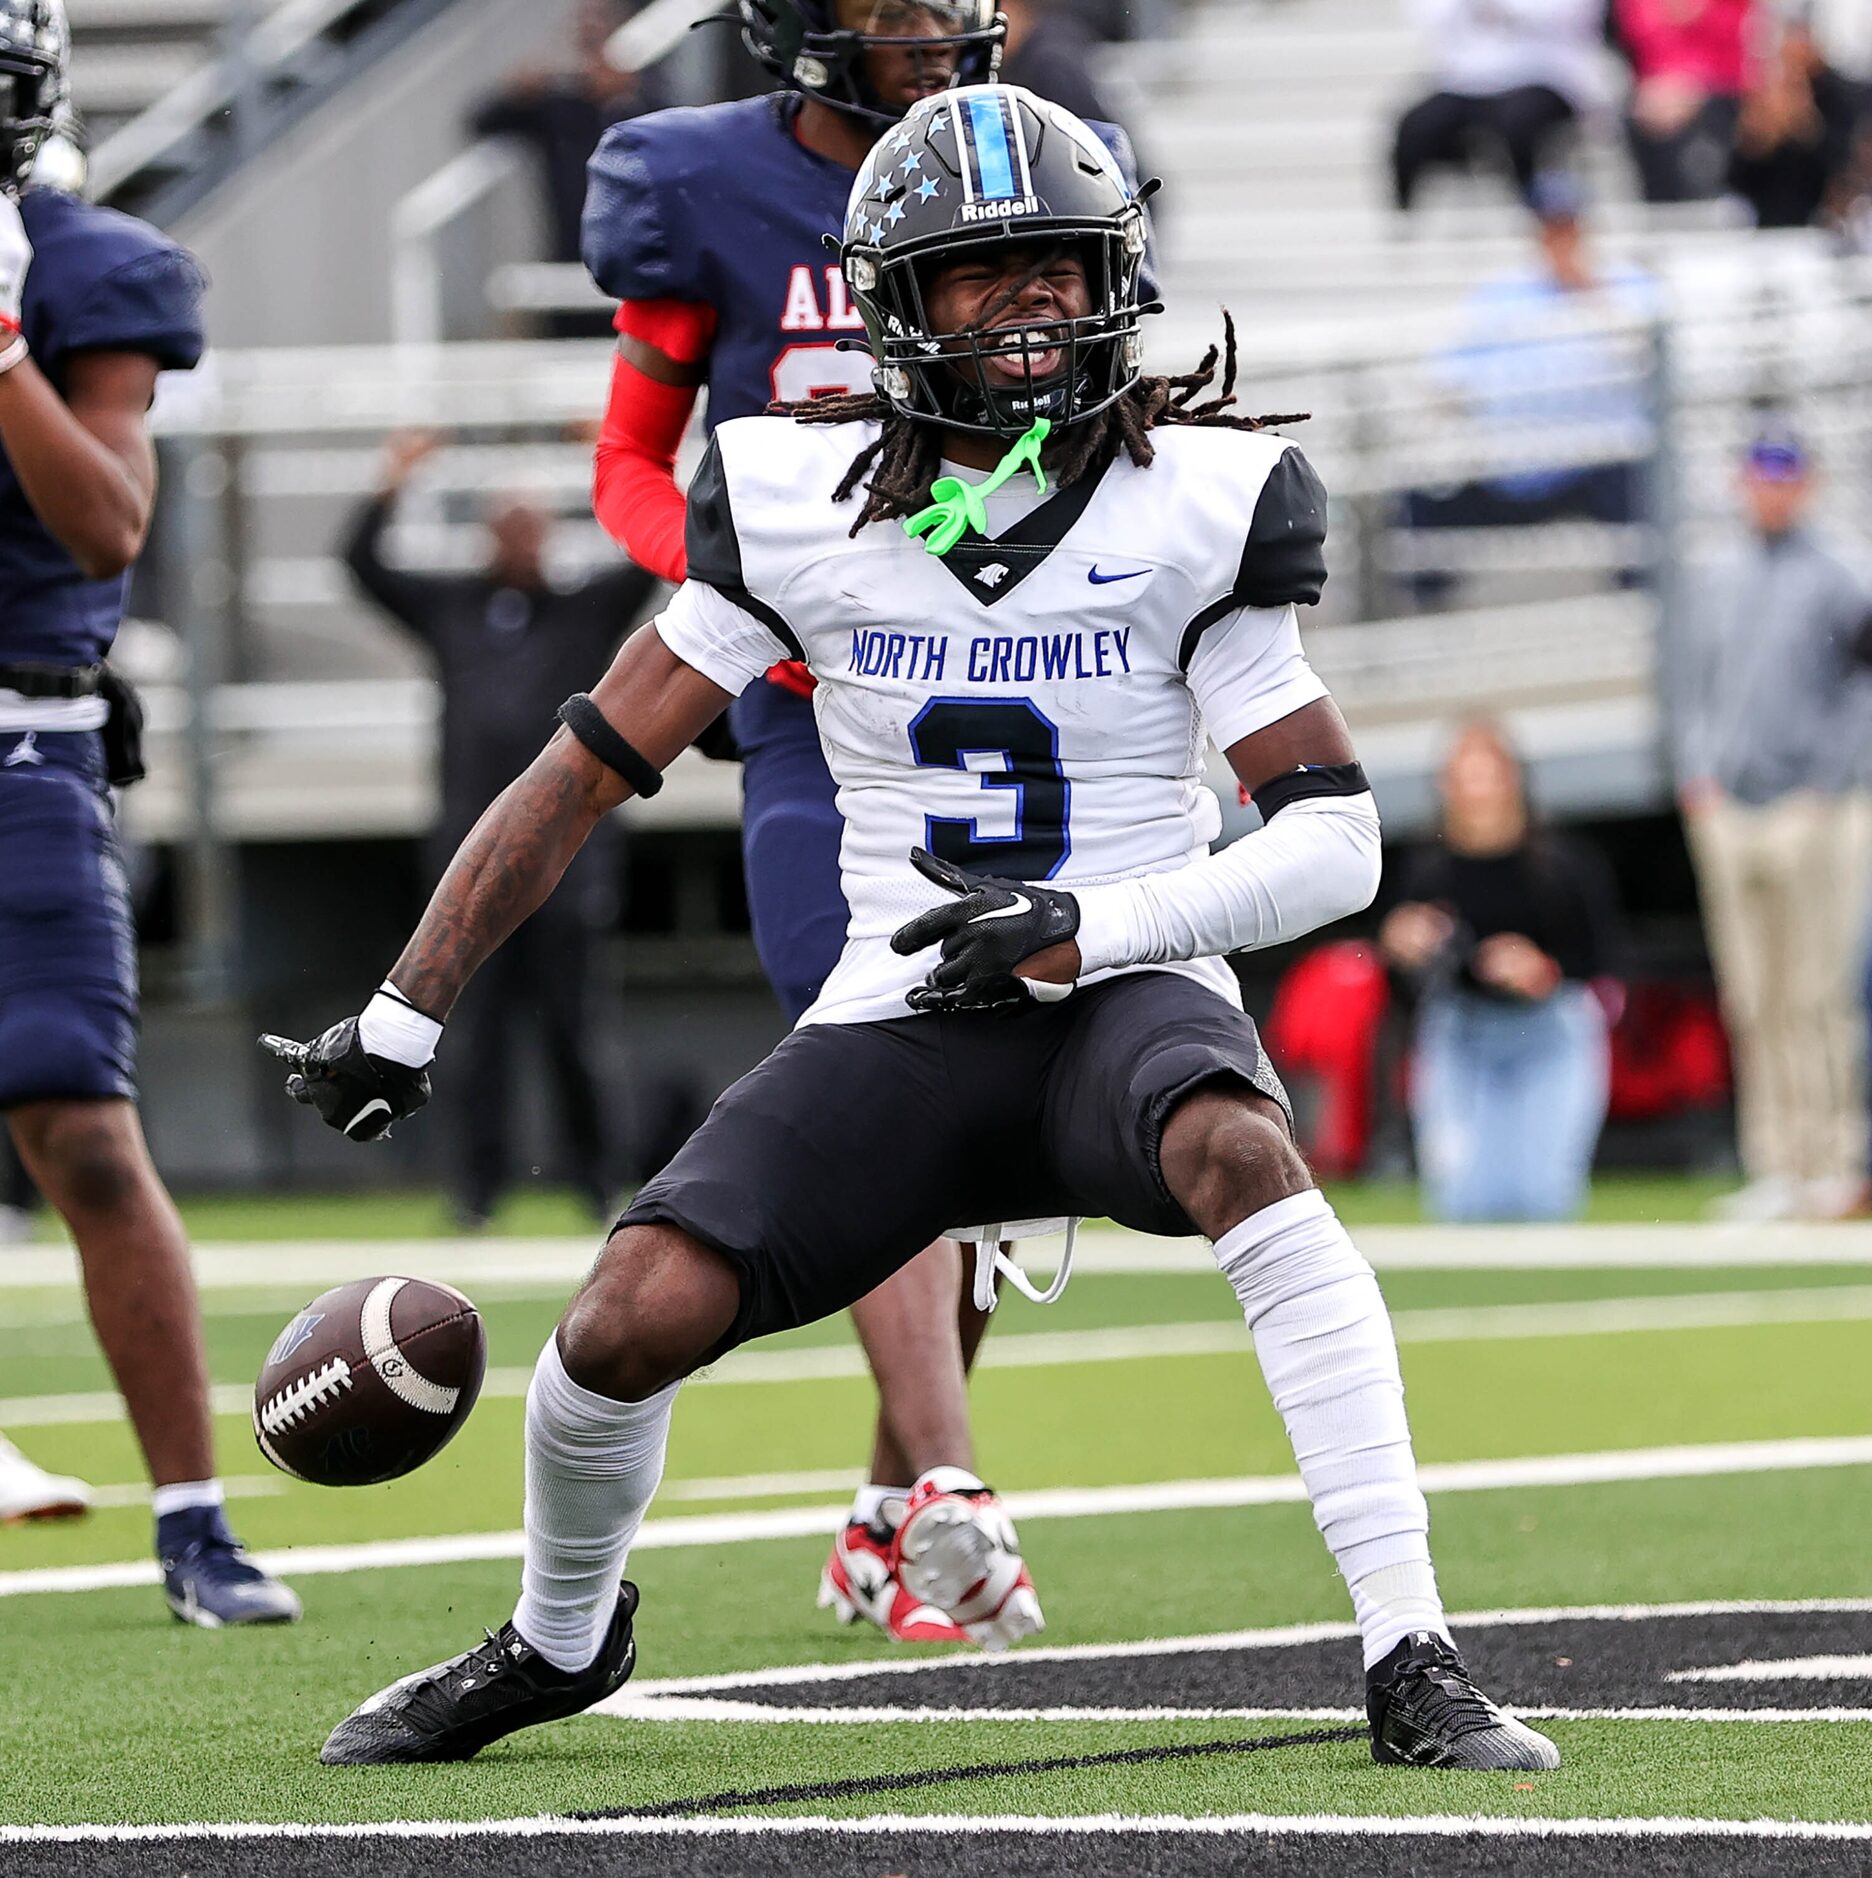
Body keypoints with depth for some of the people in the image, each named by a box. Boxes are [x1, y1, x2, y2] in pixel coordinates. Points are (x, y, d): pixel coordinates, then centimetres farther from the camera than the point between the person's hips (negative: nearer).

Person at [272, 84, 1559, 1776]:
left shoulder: (1195, 507, -5)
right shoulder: (800, 507, 0)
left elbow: (1335, 839, -7)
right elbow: (590, 770, 6)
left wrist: (1090, 926, -21)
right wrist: (403, 1019, 4)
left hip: (1122, 1003, -2)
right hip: (902, 1022, 2)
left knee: (1236, 1150, -37)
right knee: (630, 1324, -15)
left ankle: (1412, 1666, -36)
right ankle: (560, 1641, 20)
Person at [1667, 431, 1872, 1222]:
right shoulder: (1711, 583, 15)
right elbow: (1687, 686, 17)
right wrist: (1697, 773, 3)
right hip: (1727, 812, 4)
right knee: (1754, 1006, 2)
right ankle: (1775, 1166, 4)